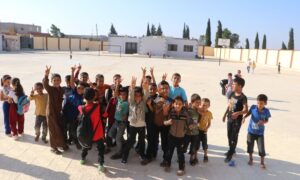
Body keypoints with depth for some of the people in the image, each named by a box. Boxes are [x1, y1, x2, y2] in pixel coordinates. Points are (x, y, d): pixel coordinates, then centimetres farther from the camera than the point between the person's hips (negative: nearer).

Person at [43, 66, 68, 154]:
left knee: (61, 129, 14)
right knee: (54, 130, 3)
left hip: (59, 112, 5)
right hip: (51, 112, -5)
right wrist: (46, 75, -56)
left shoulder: (62, 89, 3)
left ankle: (61, 144, 33)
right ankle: (53, 147, 20)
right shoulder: (50, 89, -14)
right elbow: (45, 84, -33)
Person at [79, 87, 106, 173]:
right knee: (101, 149, 12)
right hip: (97, 134, -3)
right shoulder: (98, 106, -23)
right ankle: (101, 165, 6)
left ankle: (83, 159, 46)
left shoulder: (81, 108, -15)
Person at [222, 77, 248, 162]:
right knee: (229, 135, 18)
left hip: (237, 120, -7)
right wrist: (225, 114, 17)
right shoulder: (232, 94, 4)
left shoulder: (243, 97, -19)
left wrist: (238, 113, -42)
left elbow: (246, 110, -24)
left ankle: (230, 154, 11)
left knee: (234, 137, 2)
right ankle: (231, 150, 37)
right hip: (229, 118, 7)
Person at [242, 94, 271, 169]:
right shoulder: (253, 107, -14)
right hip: (251, 131, 1)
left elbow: (267, 120, -2)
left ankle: (262, 162, 23)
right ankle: (250, 159, 39)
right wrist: (244, 117, -12)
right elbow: (248, 113, 5)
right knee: (250, 146, 15)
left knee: (261, 148, 1)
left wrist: (263, 122, -23)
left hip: (260, 133, -1)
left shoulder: (266, 111, -14)